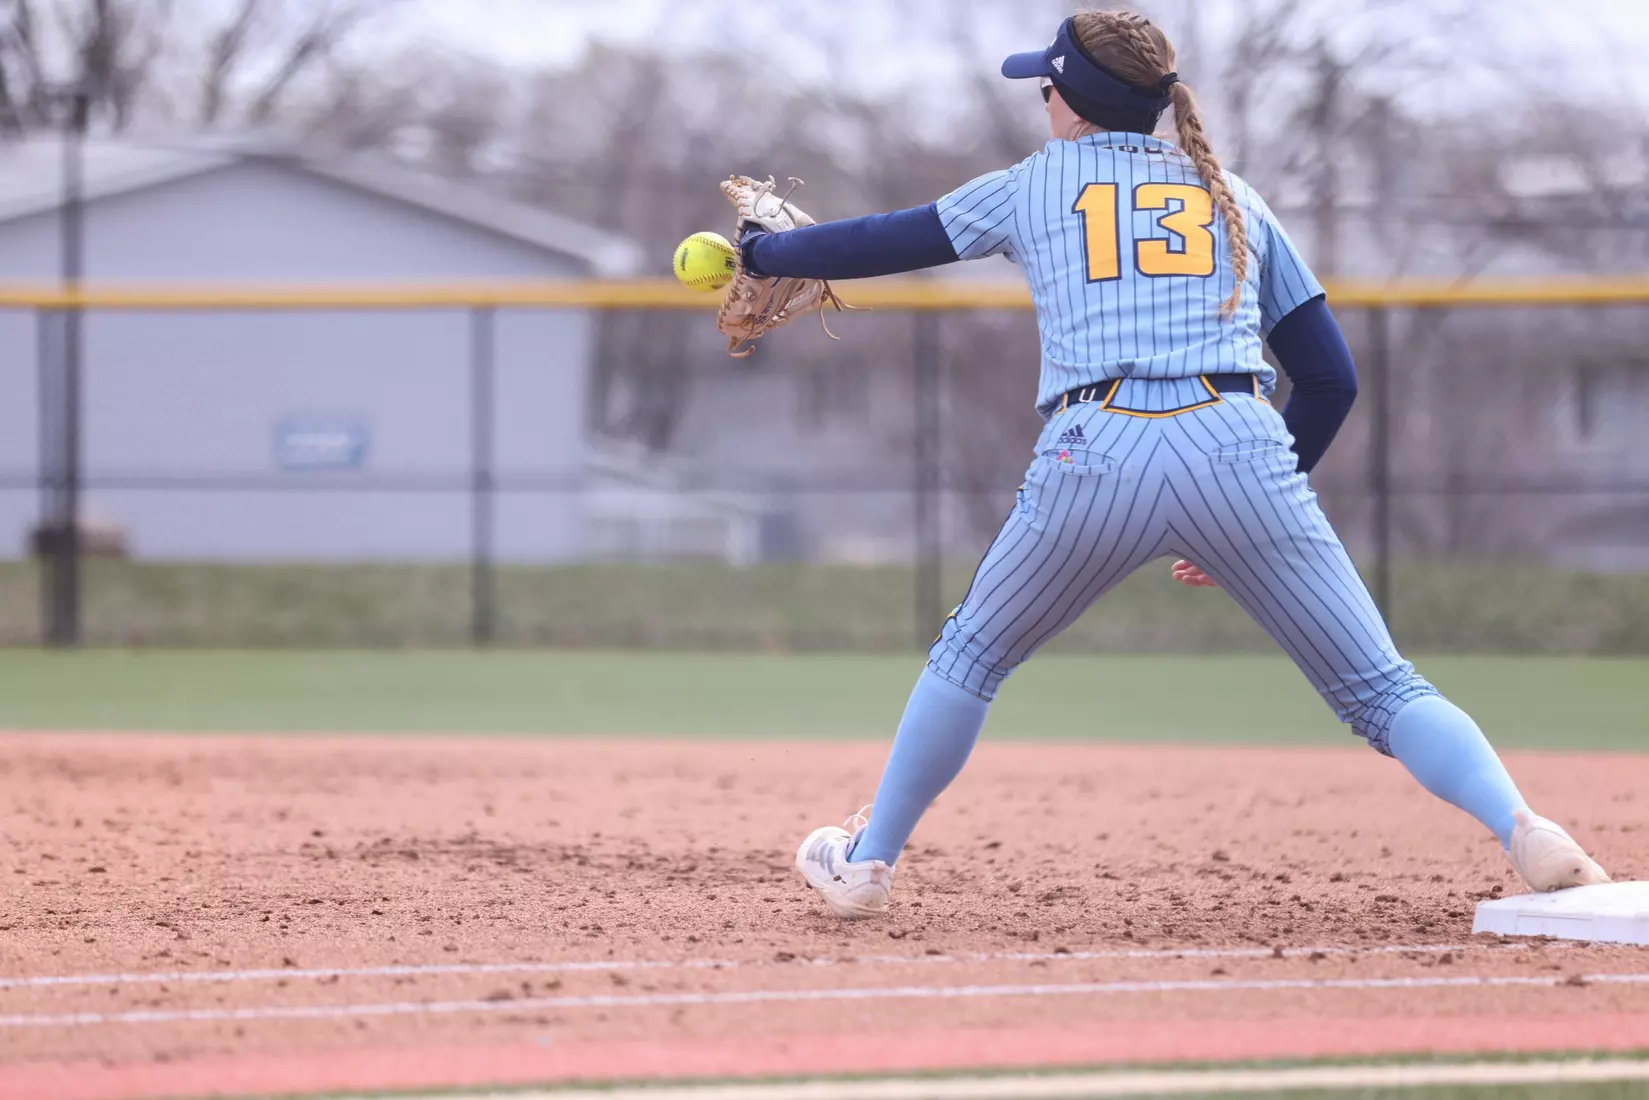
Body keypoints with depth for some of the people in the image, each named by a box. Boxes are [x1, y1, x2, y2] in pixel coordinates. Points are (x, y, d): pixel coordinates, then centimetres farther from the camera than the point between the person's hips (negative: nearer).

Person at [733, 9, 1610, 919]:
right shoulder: (1235, 199, 25)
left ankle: (867, 863, 29)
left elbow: (885, 243, 30)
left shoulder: (1033, 185, 21)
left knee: (971, 654, 25)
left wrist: (762, 251, 47)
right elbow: (1331, 378, 21)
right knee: (1380, 687, 1)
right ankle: (1524, 831, -23)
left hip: (1093, 455, -1)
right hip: (1242, 449, 1)